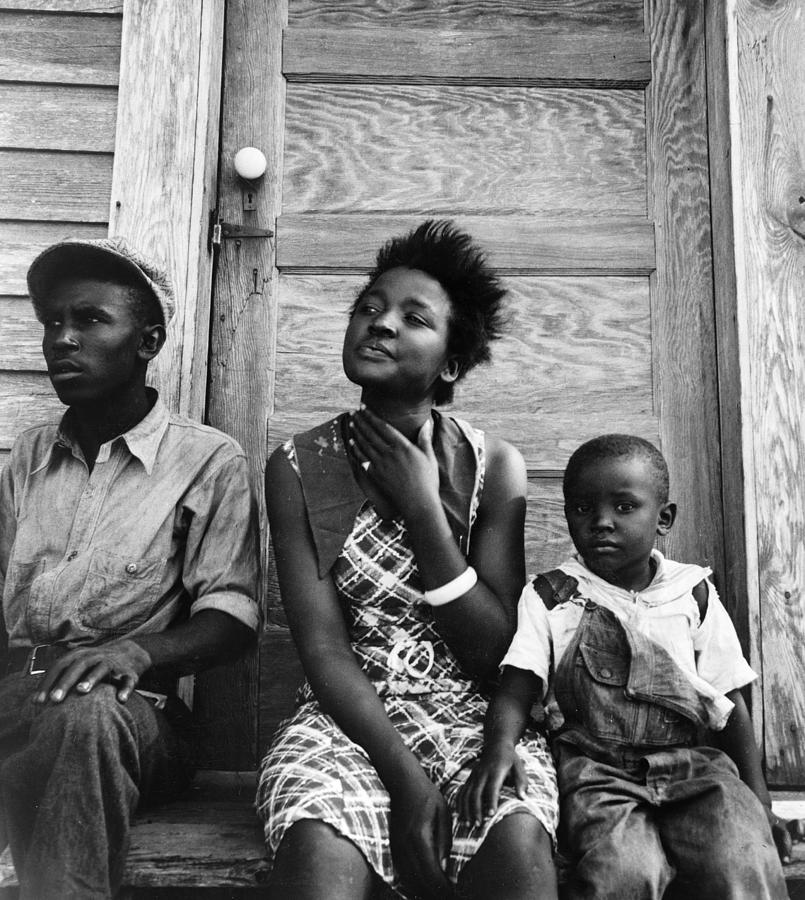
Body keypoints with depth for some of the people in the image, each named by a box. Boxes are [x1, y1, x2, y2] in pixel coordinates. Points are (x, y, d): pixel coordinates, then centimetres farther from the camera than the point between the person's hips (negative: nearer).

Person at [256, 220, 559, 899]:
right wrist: (403, 775, -20)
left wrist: (423, 508, -13)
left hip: (474, 714, 1)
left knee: (518, 842, -30)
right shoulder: (299, 467, -2)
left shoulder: (495, 467, -1)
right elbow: (322, 647, -8)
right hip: (348, 716, 0)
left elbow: (494, 653, -5)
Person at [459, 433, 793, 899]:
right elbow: (518, 685, -4)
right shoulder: (549, 596, 4)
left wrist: (760, 801, 9)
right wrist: (500, 746, -25)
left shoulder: (694, 593, 8)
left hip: (695, 765, 1)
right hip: (597, 772, -1)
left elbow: (730, 702, 12)